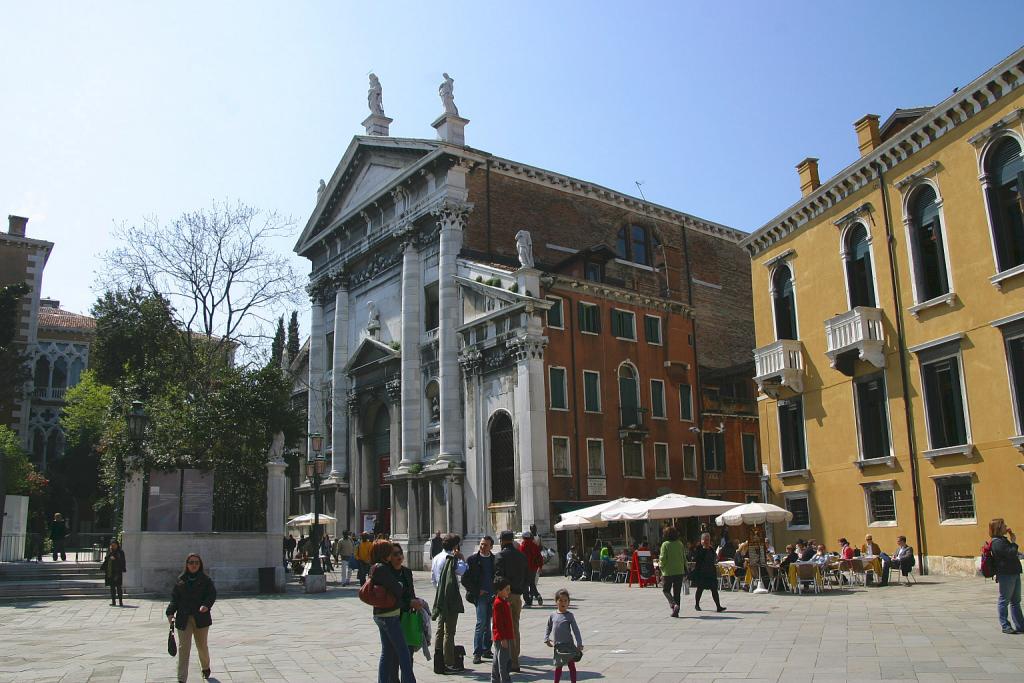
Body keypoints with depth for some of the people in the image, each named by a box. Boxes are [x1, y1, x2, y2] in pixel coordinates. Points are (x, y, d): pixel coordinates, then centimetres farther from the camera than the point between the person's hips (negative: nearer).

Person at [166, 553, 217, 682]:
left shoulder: (205, 580, 0)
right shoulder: (181, 580, 6)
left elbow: (212, 594, -6)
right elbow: (174, 598, 6)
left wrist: (206, 605, -25)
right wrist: (170, 612, -6)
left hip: (201, 617, -1)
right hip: (183, 618, 1)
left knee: (202, 645, 12)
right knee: (183, 648, -5)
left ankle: (206, 667, 39)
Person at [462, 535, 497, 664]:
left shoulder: (494, 559, 9)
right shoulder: (472, 559, 0)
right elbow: (465, 580, -1)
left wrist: (496, 592, 2)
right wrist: (476, 591, -6)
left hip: (492, 595, 3)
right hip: (480, 595, -3)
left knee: (488, 624, 8)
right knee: (481, 622, -10)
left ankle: (486, 650, 19)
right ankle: (477, 653, -4)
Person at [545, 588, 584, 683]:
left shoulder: (570, 615, -5)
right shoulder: (552, 616, 3)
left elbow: (576, 630, -5)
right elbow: (548, 628, 12)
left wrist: (579, 644, -10)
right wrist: (547, 639, 0)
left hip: (569, 645, -2)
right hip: (557, 646, 2)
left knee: (571, 665, 4)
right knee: (558, 666, 12)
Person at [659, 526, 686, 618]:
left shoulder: (665, 544, -10)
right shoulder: (680, 544, 3)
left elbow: (663, 559, -14)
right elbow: (684, 558, 9)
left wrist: (661, 565, 3)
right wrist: (685, 570, 16)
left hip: (668, 572, -4)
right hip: (679, 571, 4)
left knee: (666, 590, 10)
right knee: (677, 592, 11)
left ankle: (673, 604, -13)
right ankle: (676, 611, 11)